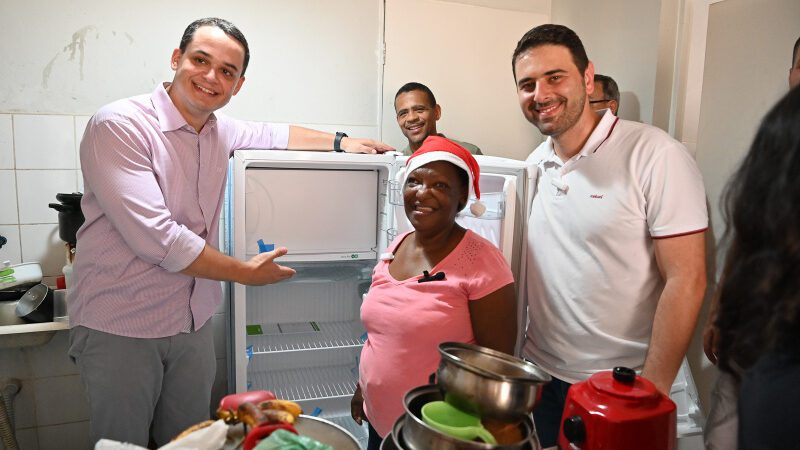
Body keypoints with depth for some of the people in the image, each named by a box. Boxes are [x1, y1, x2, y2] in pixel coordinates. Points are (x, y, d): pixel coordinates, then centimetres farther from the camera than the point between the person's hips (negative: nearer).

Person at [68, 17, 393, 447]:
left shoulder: (220, 130, 2)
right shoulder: (119, 125, -18)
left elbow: (273, 134, 24)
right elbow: (156, 238, -25)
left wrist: (341, 141, 20)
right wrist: (247, 272, -15)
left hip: (193, 321, 6)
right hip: (119, 328, -5)